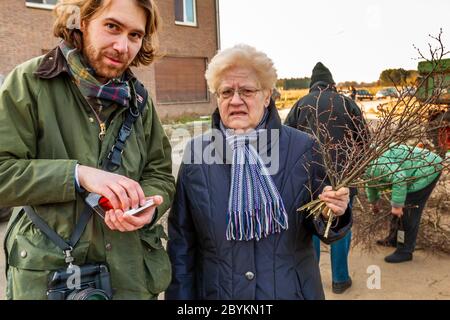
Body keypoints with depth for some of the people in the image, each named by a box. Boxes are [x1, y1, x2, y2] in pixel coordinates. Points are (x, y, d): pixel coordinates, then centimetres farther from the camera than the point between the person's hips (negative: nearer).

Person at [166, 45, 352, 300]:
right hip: (217, 291, 1)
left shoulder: (302, 148, -9)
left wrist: (331, 215, -23)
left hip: (290, 290, 0)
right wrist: (179, 295, -1)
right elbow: (182, 241, -1)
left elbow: (320, 227, -2)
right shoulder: (196, 153, -6)